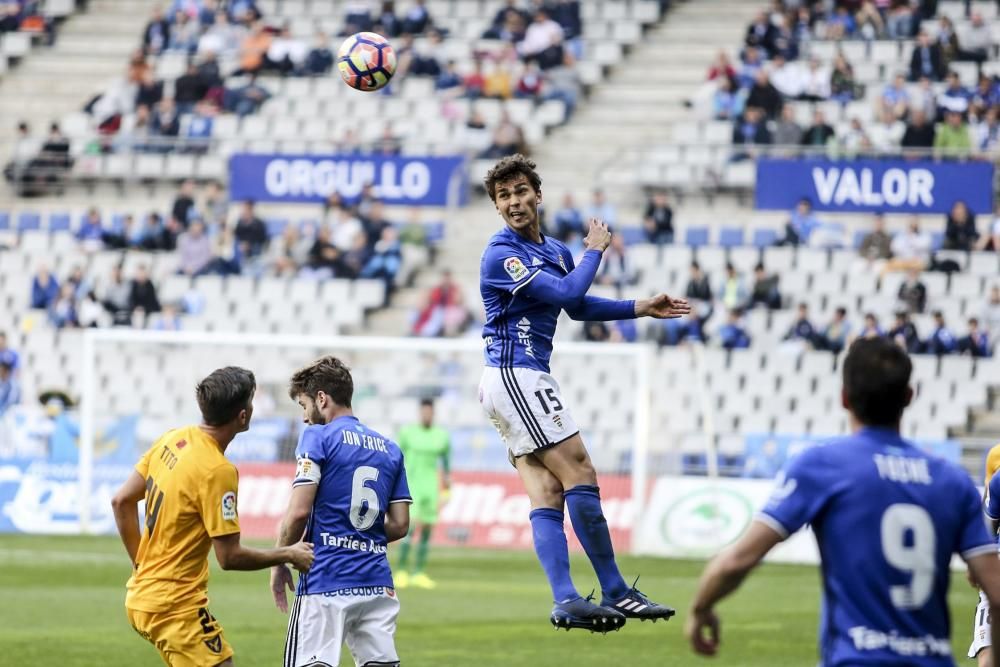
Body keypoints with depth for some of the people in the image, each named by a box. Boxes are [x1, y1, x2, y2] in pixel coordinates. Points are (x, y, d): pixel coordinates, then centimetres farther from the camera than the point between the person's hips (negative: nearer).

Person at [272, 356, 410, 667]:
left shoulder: (317, 437, -3)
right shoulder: (389, 448, 15)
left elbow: (298, 511, -10)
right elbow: (400, 524, 12)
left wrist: (278, 562, 2)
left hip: (326, 579, -6)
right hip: (377, 581, 6)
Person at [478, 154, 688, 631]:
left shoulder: (555, 251, 15)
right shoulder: (501, 255, -14)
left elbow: (579, 306, 30)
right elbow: (566, 293, -21)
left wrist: (639, 309, 22)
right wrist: (595, 251, -5)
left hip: (521, 380, 9)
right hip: (515, 375, -9)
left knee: (547, 491, 1)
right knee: (580, 474, -11)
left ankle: (566, 601, -6)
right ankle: (616, 593, -9)